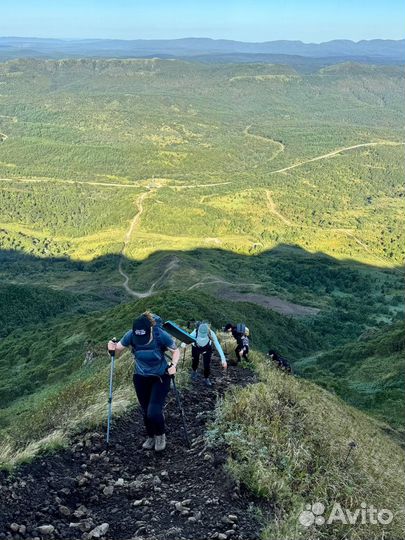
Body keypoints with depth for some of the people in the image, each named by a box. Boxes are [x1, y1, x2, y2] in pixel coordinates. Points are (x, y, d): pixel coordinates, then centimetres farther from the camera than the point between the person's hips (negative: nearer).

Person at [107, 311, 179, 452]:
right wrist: (112, 348, -32)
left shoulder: (161, 336, -28)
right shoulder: (130, 336, -23)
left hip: (160, 377, -3)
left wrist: (173, 365, -30)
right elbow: (118, 350, -9)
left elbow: (176, 352, -12)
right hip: (141, 378, 3)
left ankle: (161, 435, 19)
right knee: (146, 411, 12)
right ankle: (151, 437, 41)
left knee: (154, 412, -13)